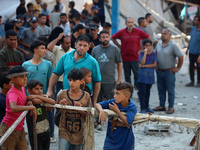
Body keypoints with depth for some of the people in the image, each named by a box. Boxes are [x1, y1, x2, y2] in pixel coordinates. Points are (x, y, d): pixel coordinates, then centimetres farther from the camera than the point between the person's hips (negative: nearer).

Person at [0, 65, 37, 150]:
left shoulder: (22, 89, 5)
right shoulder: (12, 93, -21)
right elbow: (13, 108, -42)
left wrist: (27, 103, 4)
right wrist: (31, 108, -34)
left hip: (19, 130, 8)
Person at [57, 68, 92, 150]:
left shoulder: (86, 96, -3)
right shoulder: (62, 94, -4)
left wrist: (80, 110, -16)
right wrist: (61, 106, -13)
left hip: (79, 133, 1)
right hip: (65, 131, -1)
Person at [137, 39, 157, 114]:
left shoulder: (153, 54, 6)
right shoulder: (141, 53, -2)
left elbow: (155, 64, -3)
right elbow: (142, 63, -16)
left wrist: (145, 65, -11)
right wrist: (145, 53, -18)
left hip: (150, 76, 3)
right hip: (142, 76, -3)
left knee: (148, 91, 13)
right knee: (142, 92, -4)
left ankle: (147, 107, 23)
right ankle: (143, 108, -3)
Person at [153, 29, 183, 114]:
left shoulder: (173, 45, -11)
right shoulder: (159, 44, 8)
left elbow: (181, 56, -11)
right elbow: (155, 55, 20)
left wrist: (178, 68, -9)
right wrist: (155, 65, 12)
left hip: (169, 72, -6)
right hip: (159, 71, 6)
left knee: (170, 90, 1)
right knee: (161, 89, 13)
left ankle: (171, 107, 8)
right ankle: (162, 106, 23)